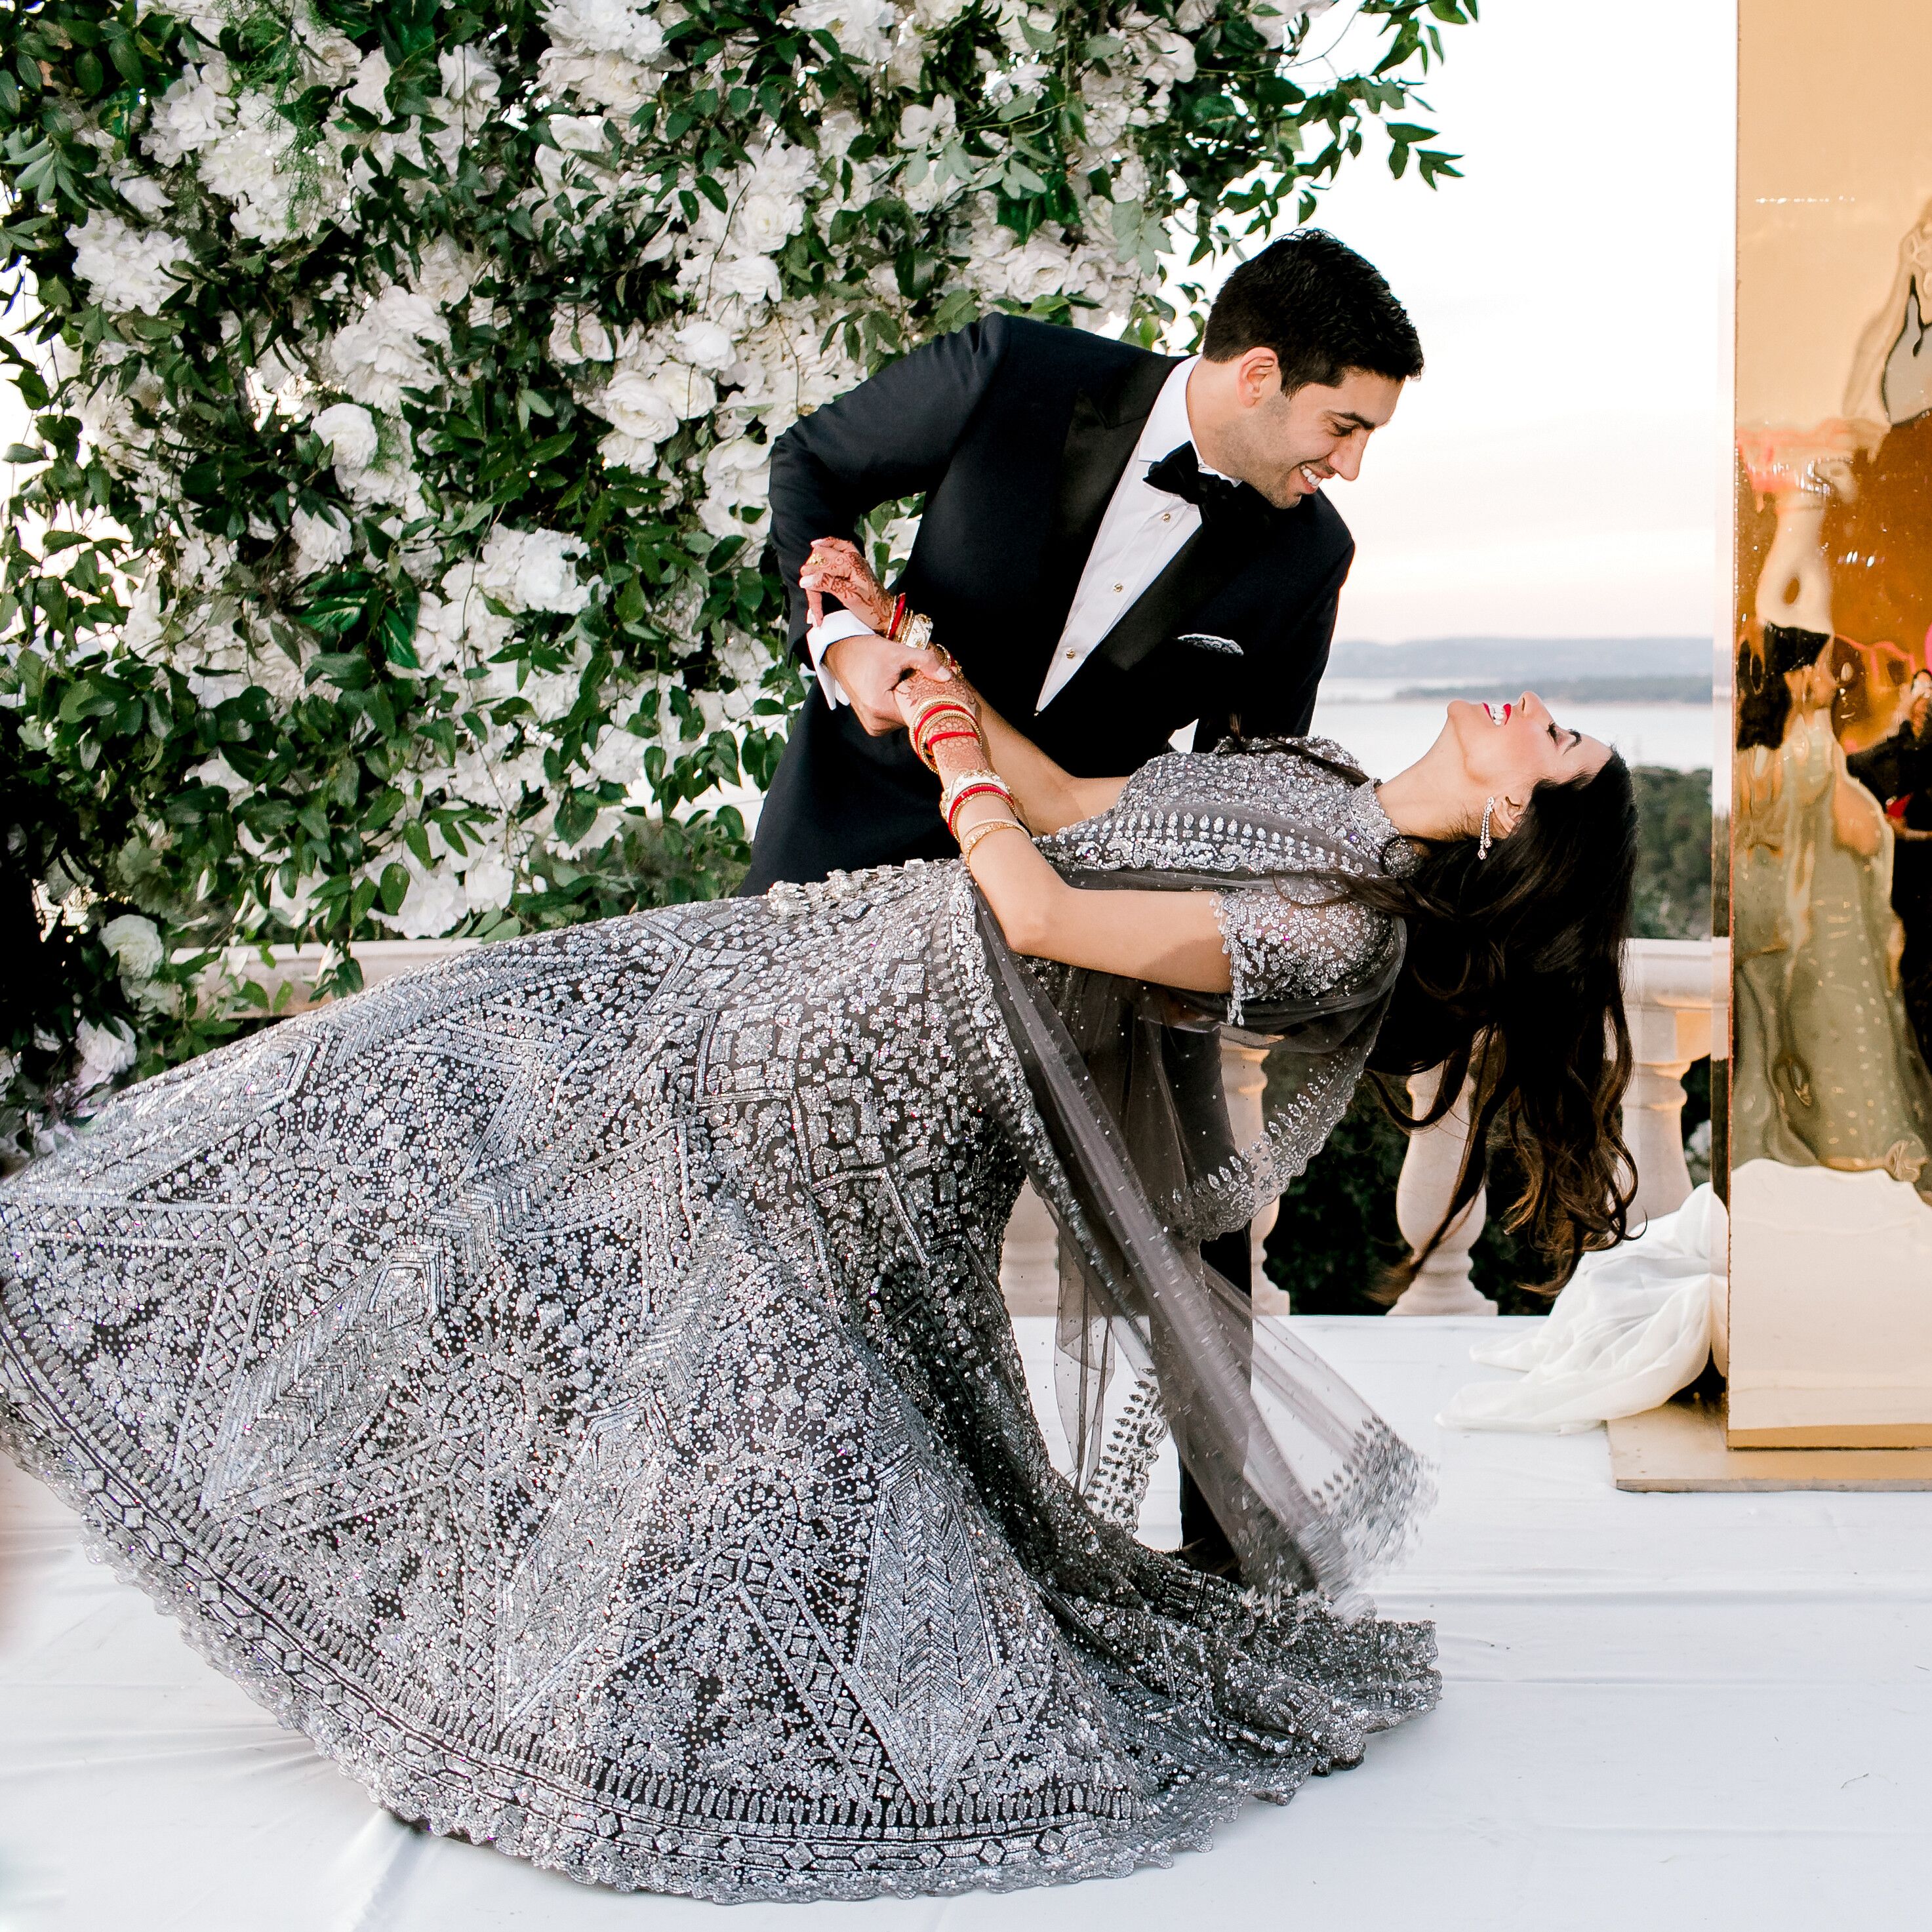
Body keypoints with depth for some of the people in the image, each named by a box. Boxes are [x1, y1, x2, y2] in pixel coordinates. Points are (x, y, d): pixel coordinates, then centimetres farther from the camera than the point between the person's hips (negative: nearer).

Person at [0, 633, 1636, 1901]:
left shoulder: (1353, 933, -21)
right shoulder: (1314, 782, 6)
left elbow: (1039, 917, -23)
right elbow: (1075, 809, 16)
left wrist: (957, 765, -6)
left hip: (862, 1103, -8)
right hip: (774, 974, 8)